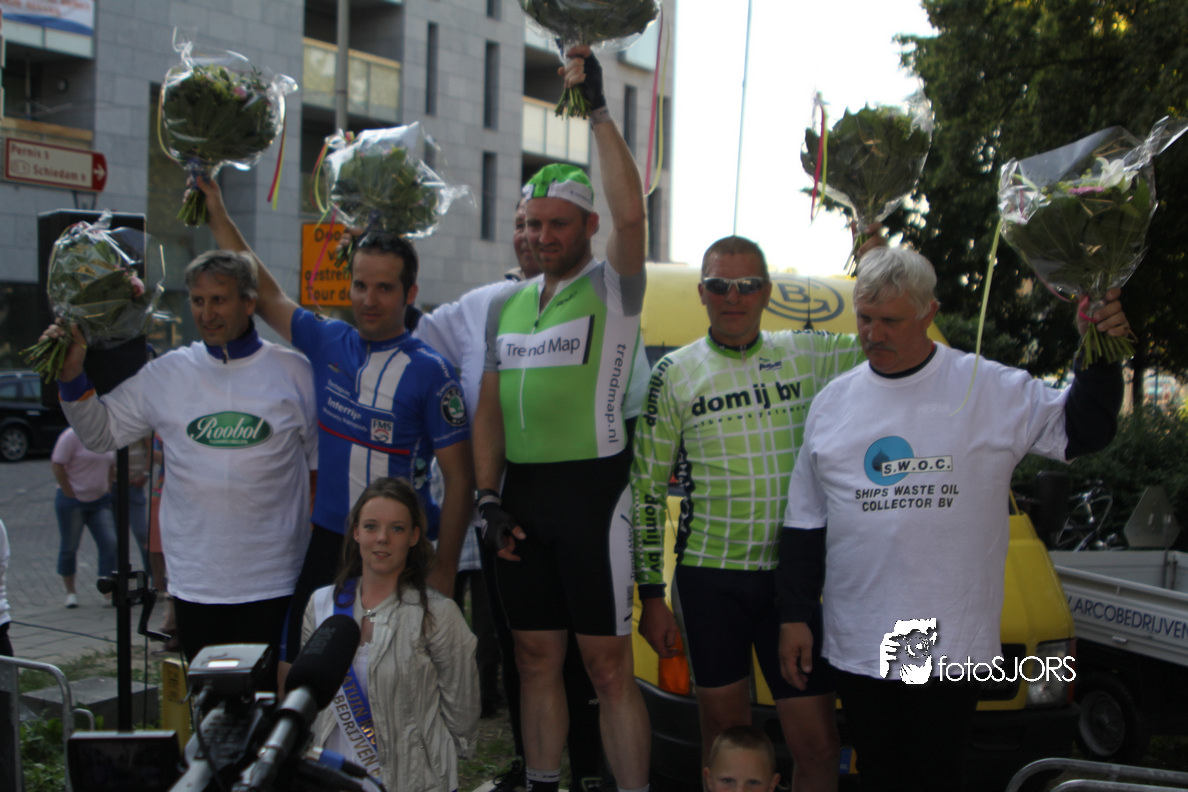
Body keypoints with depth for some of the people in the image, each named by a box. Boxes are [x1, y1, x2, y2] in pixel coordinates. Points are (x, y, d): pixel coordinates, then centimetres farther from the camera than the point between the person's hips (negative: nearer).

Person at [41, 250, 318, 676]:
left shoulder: (294, 372, 0)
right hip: (194, 578, 2)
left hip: (271, 580, -2)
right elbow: (101, 433, 12)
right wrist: (71, 377, -3)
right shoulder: (165, 374, 4)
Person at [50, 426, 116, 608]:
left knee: (109, 543, -5)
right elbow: (57, 466, -14)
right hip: (73, 501, -5)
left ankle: (109, 591, 0)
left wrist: (108, 489, 9)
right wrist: (69, 493, -14)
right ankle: (70, 591, 18)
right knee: (69, 546, 5)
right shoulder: (72, 436, -12)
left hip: (100, 500, 5)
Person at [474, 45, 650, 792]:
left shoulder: (613, 289, -2)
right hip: (521, 494, 6)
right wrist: (488, 497, 5)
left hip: (591, 491, -6)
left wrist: (598, 108, -20)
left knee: (608, 664, -3)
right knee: (536, 657, 13)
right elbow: (489, 406, 14)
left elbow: (631, 213, -22)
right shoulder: (508, 304, 15)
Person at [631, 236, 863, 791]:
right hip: (710, 578, -1)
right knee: (725, 737, 9)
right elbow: (647, 491, 2)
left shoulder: (808, 355, 6)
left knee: (818, 745, 2)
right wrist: (651, 596, -1)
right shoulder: (673, 374, 1)